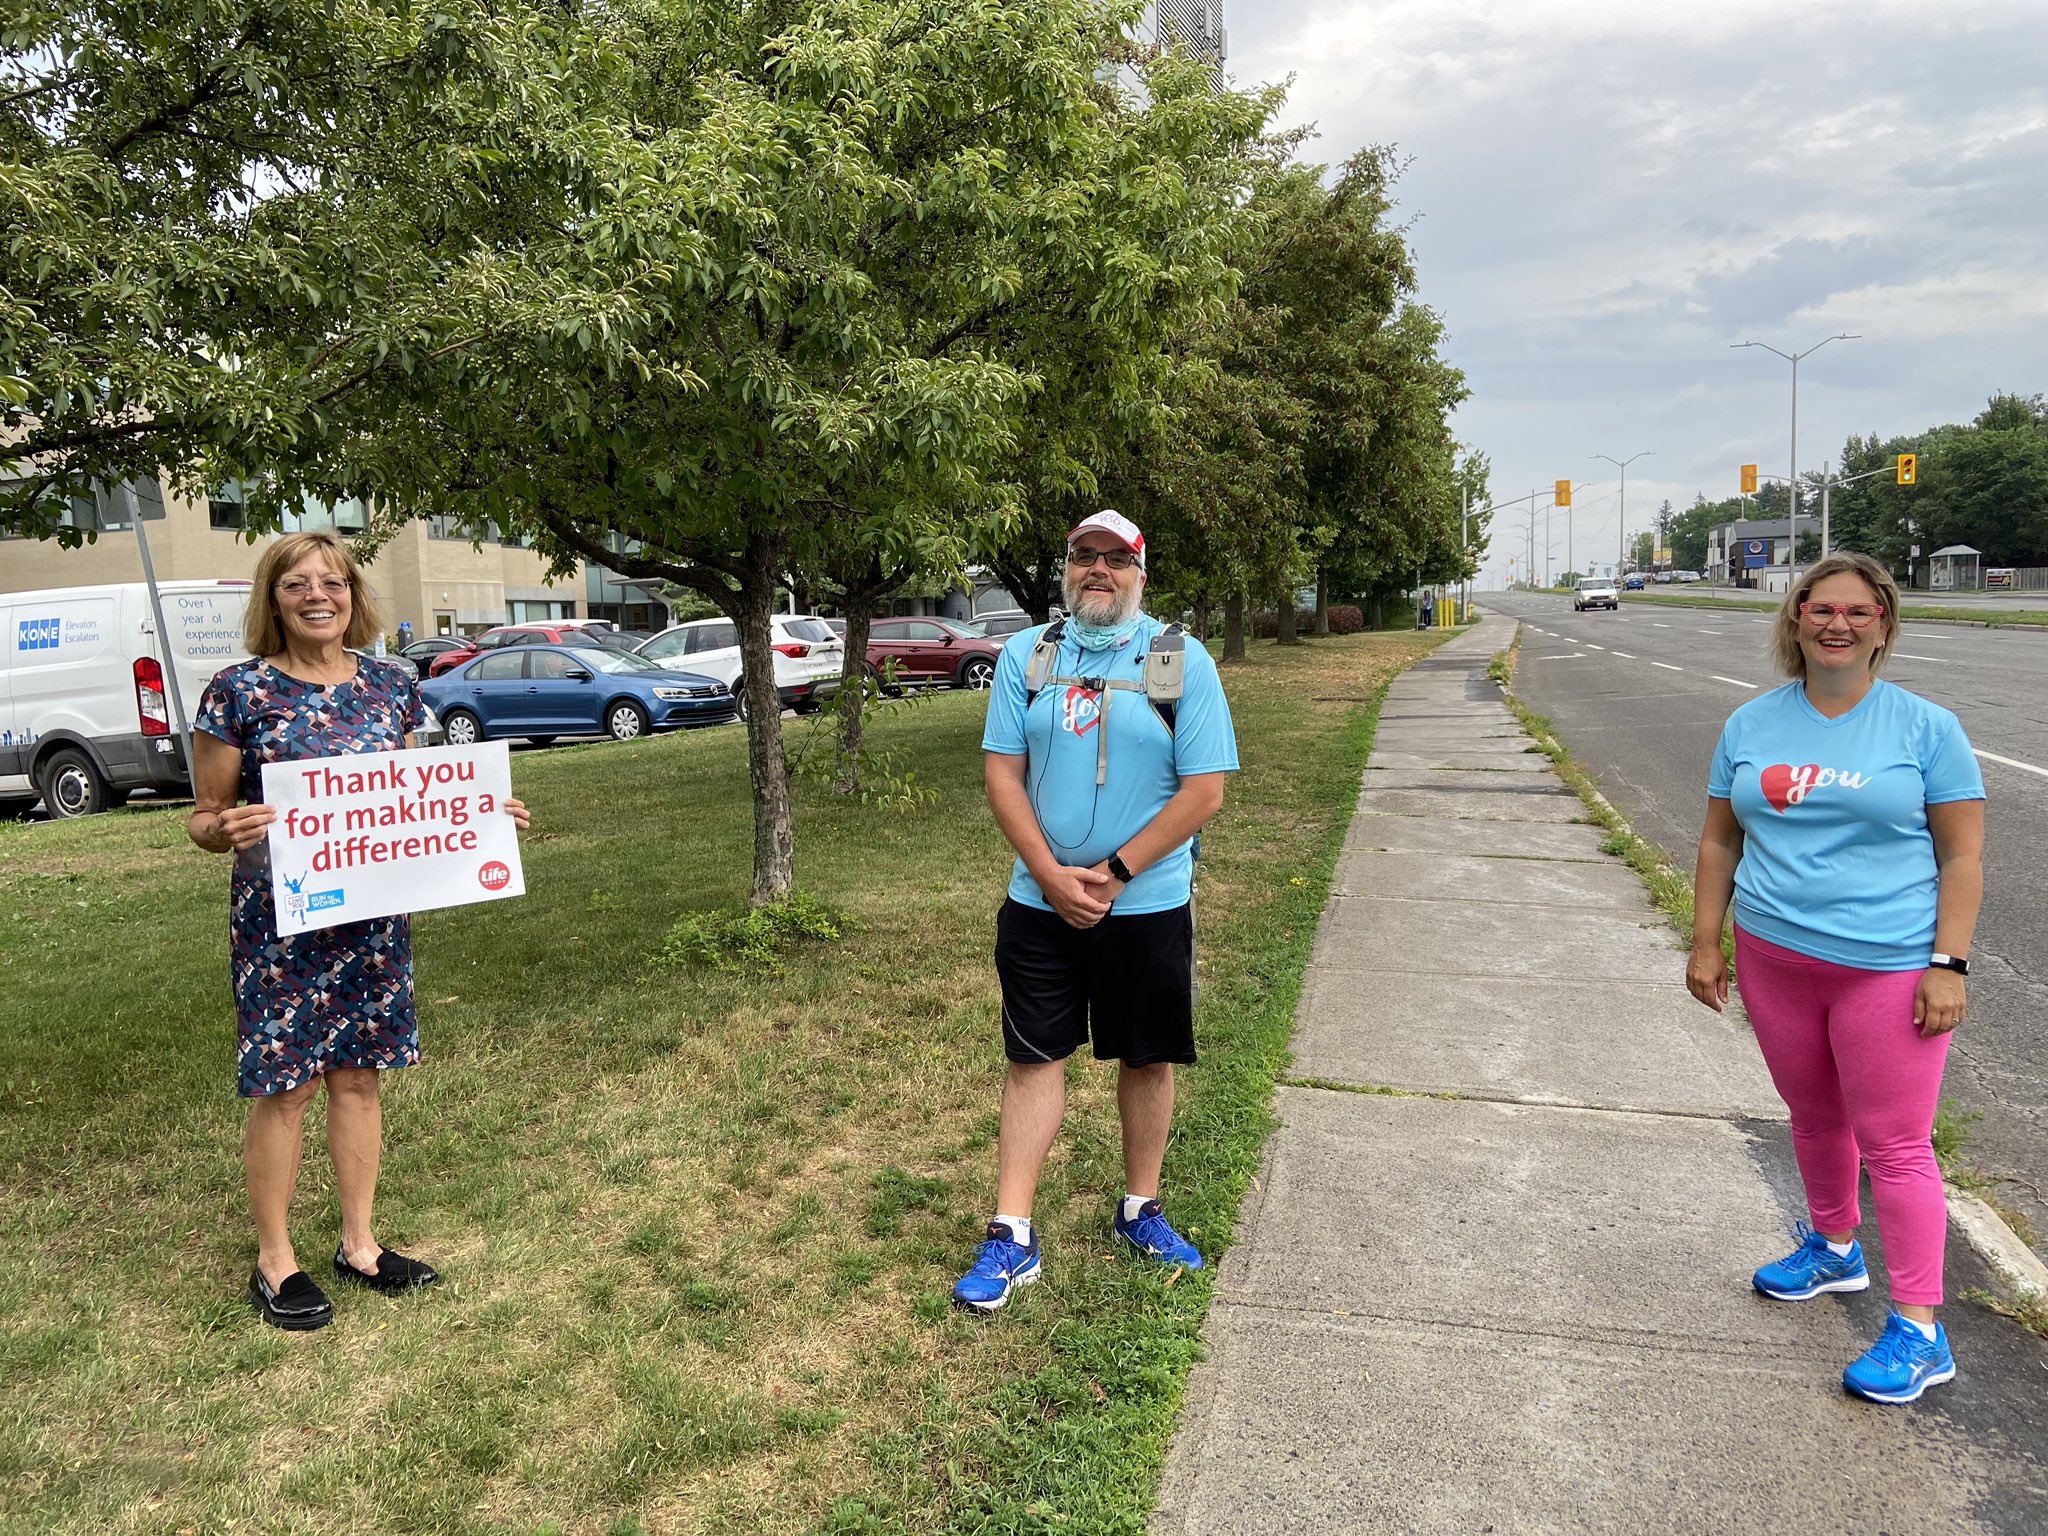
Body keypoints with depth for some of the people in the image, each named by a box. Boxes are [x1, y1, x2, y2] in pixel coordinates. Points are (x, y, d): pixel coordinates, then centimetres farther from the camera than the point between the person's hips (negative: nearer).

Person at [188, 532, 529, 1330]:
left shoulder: (392, 687, 4)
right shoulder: (239, 691, -8)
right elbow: (203, 817, -3)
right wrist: (225, 829, -26)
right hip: (279, 920, -4)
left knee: (357, 1073, 13)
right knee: (284, 1084, 3)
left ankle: (359, 1244, 27)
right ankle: (274, 1263, 21)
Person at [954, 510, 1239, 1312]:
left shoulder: (1182, 660, -4)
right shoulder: (1026, 655, 2)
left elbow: (1204, 791, -9)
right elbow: (1003, 773, -1)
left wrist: (1111, 875, -14)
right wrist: (1053, 877, -12)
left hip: (1147, 906, -1)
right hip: (1039, 903, 1)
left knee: (1148, 1059, 12)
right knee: (1034, 1058, 5)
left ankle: (1139, 1211, 31)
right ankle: (1011, 1238, 12)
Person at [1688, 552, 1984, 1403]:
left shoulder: (1926, 727, -5)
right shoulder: (1752, 724, 4)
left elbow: (1962, 857, -4)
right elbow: (1720, 840, 8)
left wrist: (1947, 964, -11)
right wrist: (1706, 944, 5)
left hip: (1887, 968, -4)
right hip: (1775, 958, 4)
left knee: (1893, 1144, -1)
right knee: (1814, 1117, 19)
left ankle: (1918, 1329, 9)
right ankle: (1833, 1248, 42)